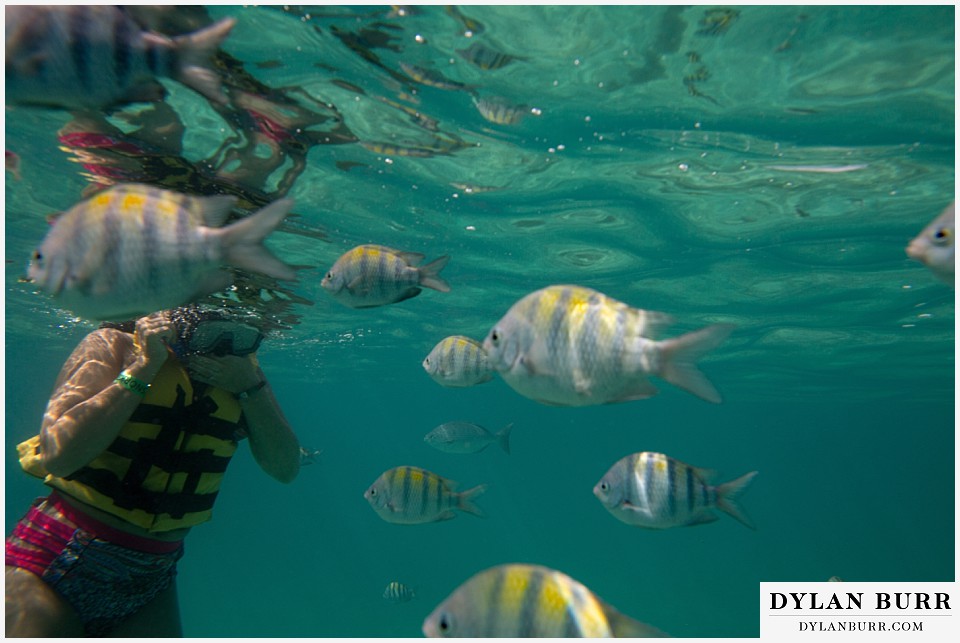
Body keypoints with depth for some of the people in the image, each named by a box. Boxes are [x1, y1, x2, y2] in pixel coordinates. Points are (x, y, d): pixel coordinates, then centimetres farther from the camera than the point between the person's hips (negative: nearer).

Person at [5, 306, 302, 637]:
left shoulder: (243, 368, -4)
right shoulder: (114, 345, -12)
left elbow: (286, 469, -9)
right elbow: (58, 456, -24)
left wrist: (250, 387, -20)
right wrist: (143, 367, -24)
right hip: (59, 559, -3)